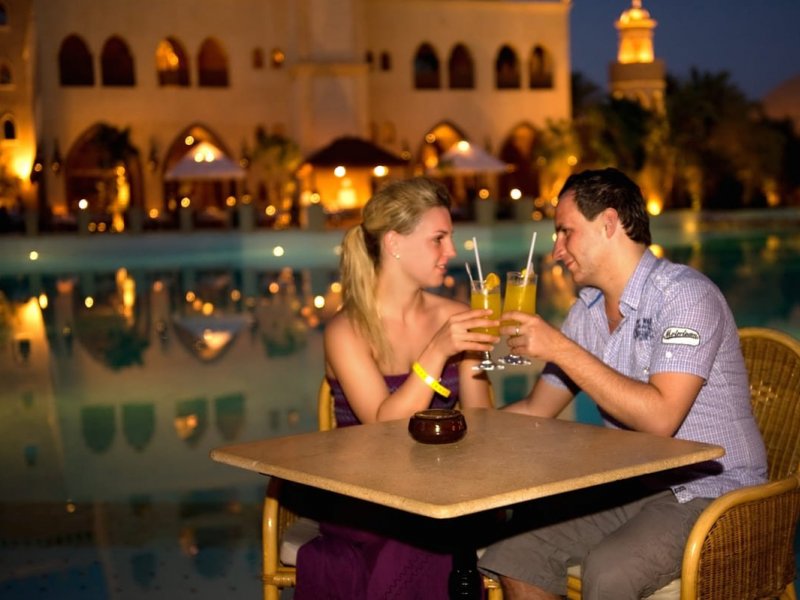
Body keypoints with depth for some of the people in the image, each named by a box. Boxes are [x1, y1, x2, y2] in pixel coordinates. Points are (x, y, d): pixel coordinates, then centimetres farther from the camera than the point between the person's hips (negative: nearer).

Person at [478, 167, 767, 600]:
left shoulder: (685, 294, -16)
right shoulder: (587, 311, 8)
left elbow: (660, 417, -28)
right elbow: (535, 411, 14)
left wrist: (560, 348, -25)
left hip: (710, 494, -7)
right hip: (630, 489, 7)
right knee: (511, 552, -10)